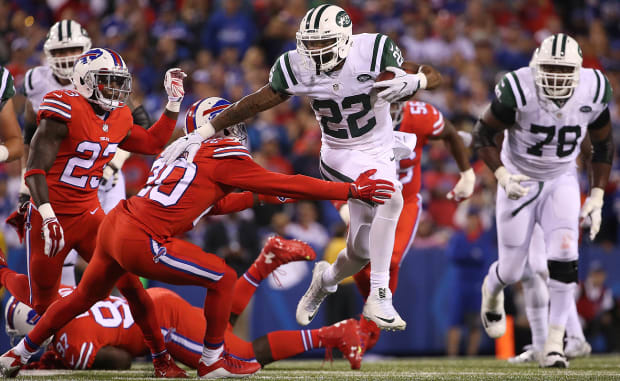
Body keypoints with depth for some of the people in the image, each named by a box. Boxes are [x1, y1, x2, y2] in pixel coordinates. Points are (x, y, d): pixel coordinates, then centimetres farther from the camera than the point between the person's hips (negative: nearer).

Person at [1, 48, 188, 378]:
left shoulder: (118, 120, 5)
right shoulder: (65, 112, -18)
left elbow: (153, 143, 22)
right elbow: (35, 170, -21)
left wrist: (174, 100, 12)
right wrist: (47, 218, -30)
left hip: (89, 215, 6)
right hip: (52, 217, -5)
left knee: (129, 283, -6)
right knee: (42, 300, 8)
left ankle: (161, 359, 2)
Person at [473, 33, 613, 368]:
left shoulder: (593, 91, -16)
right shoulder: (517, 90, -26)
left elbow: (603, 145, 1)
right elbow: (483, 133, -13)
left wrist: (597, 198, -2)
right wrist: (502, 176, -26)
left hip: (561, 181, 2)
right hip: (519, 182, -2)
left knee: (563, 259, -20)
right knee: (511, 270, 6)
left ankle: (555, 343, -12)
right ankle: (491, 291, 45)